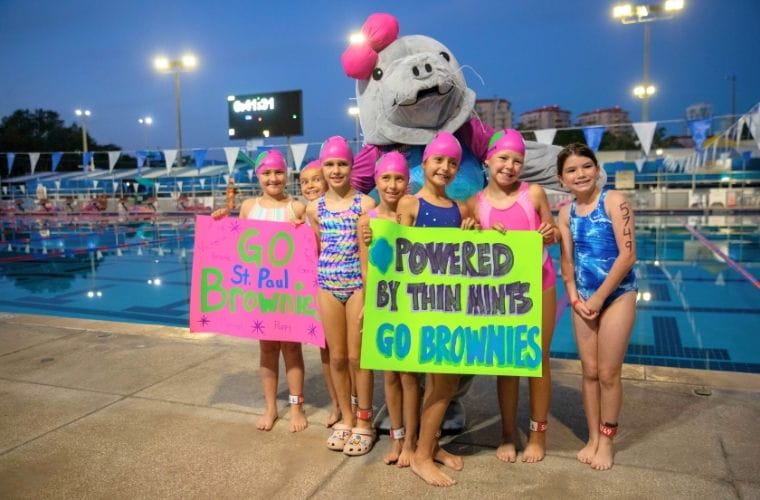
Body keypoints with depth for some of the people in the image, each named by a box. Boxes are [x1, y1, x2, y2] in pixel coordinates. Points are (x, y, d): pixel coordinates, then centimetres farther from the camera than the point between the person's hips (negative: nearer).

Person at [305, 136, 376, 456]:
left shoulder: (365, 204, -6)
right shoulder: (314, 208, 5)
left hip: (358, 285, -3)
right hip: (327, 287, 4)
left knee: (357, 356, 5)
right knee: (337, 357, 12)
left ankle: (364, 422, 22)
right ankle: (346, 418, 29)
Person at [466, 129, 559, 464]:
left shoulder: (534, 193, -4)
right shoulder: (475, 204, -3)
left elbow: (553, 235, 5)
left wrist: (550, 235, -17)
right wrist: (485, 237, -20)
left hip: (539, 284, 0)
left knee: (538, 359, 9)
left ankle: (538, 434, 24)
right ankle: (508, 434, 24)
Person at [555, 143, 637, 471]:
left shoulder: (614, 201, -12)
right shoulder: (566, 212, 4)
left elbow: (627, 255, -17)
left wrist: (599, 297, -14)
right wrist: (574, 298, -1)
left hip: (617, 295, -5)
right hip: (583, 299, 5)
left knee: (608, 373, 3)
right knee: (589, 372, 11)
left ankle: (606, 441, 21)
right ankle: (592, 438, 25)